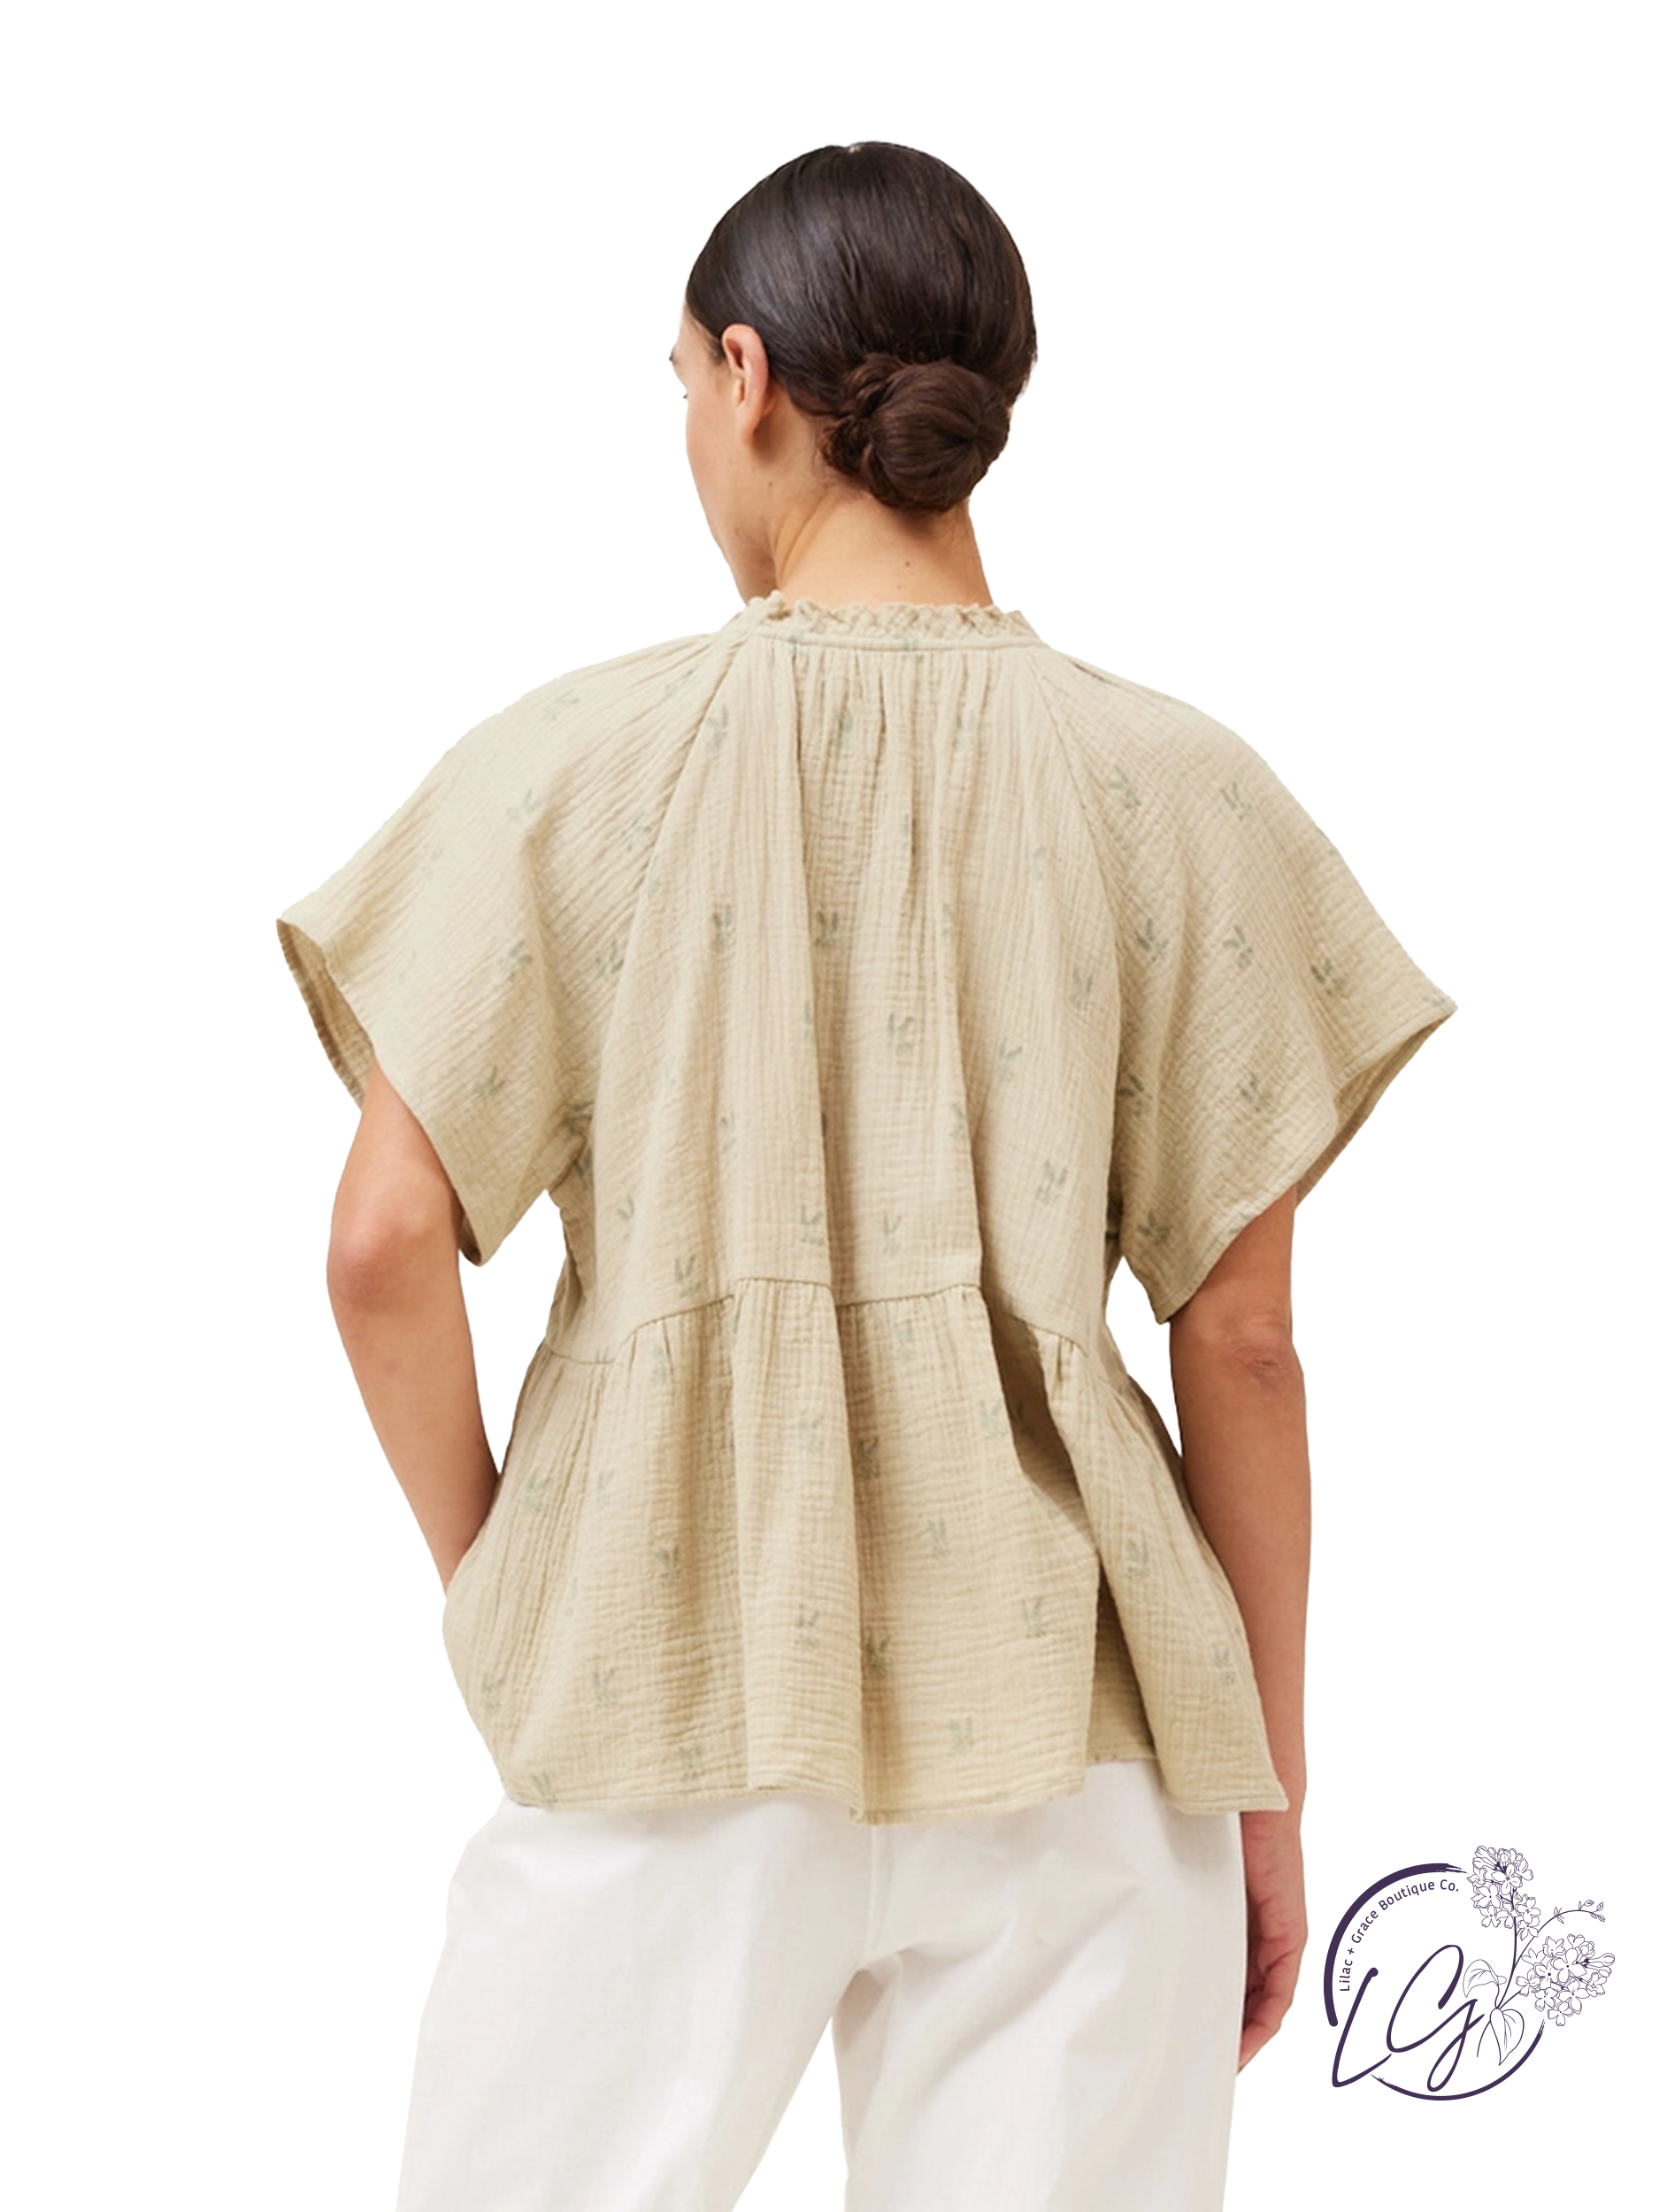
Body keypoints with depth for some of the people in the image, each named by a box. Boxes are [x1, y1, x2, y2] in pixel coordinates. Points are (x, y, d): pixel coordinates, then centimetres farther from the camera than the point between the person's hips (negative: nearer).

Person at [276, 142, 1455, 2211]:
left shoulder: (573, 760, -4)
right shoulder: (1172, 791, -2)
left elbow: (385, 1247, -6)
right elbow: (1239, 1335, -1)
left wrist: (487, 1580, 10)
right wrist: (1268, 1777, 8)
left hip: (664, 1684, 0)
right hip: (1068, 1703, 1)